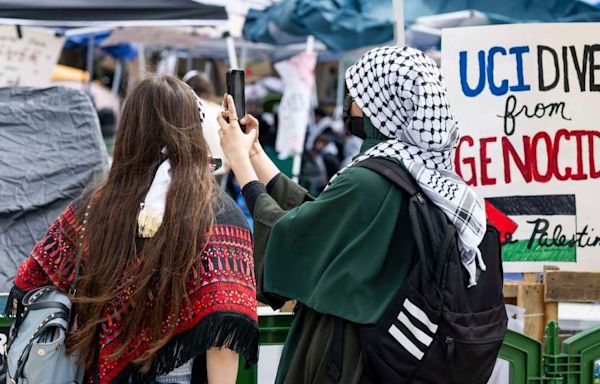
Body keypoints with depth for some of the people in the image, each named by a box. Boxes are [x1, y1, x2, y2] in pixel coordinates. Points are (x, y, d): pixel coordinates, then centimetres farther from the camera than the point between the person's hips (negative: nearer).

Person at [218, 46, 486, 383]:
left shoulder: (367, 184, -22)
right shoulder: (421, 173, 5)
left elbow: (285, 233, -11)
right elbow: (312, 215, 8)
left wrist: (239, 158, 0)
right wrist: (253, 152, 12)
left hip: (346, 355, -8)